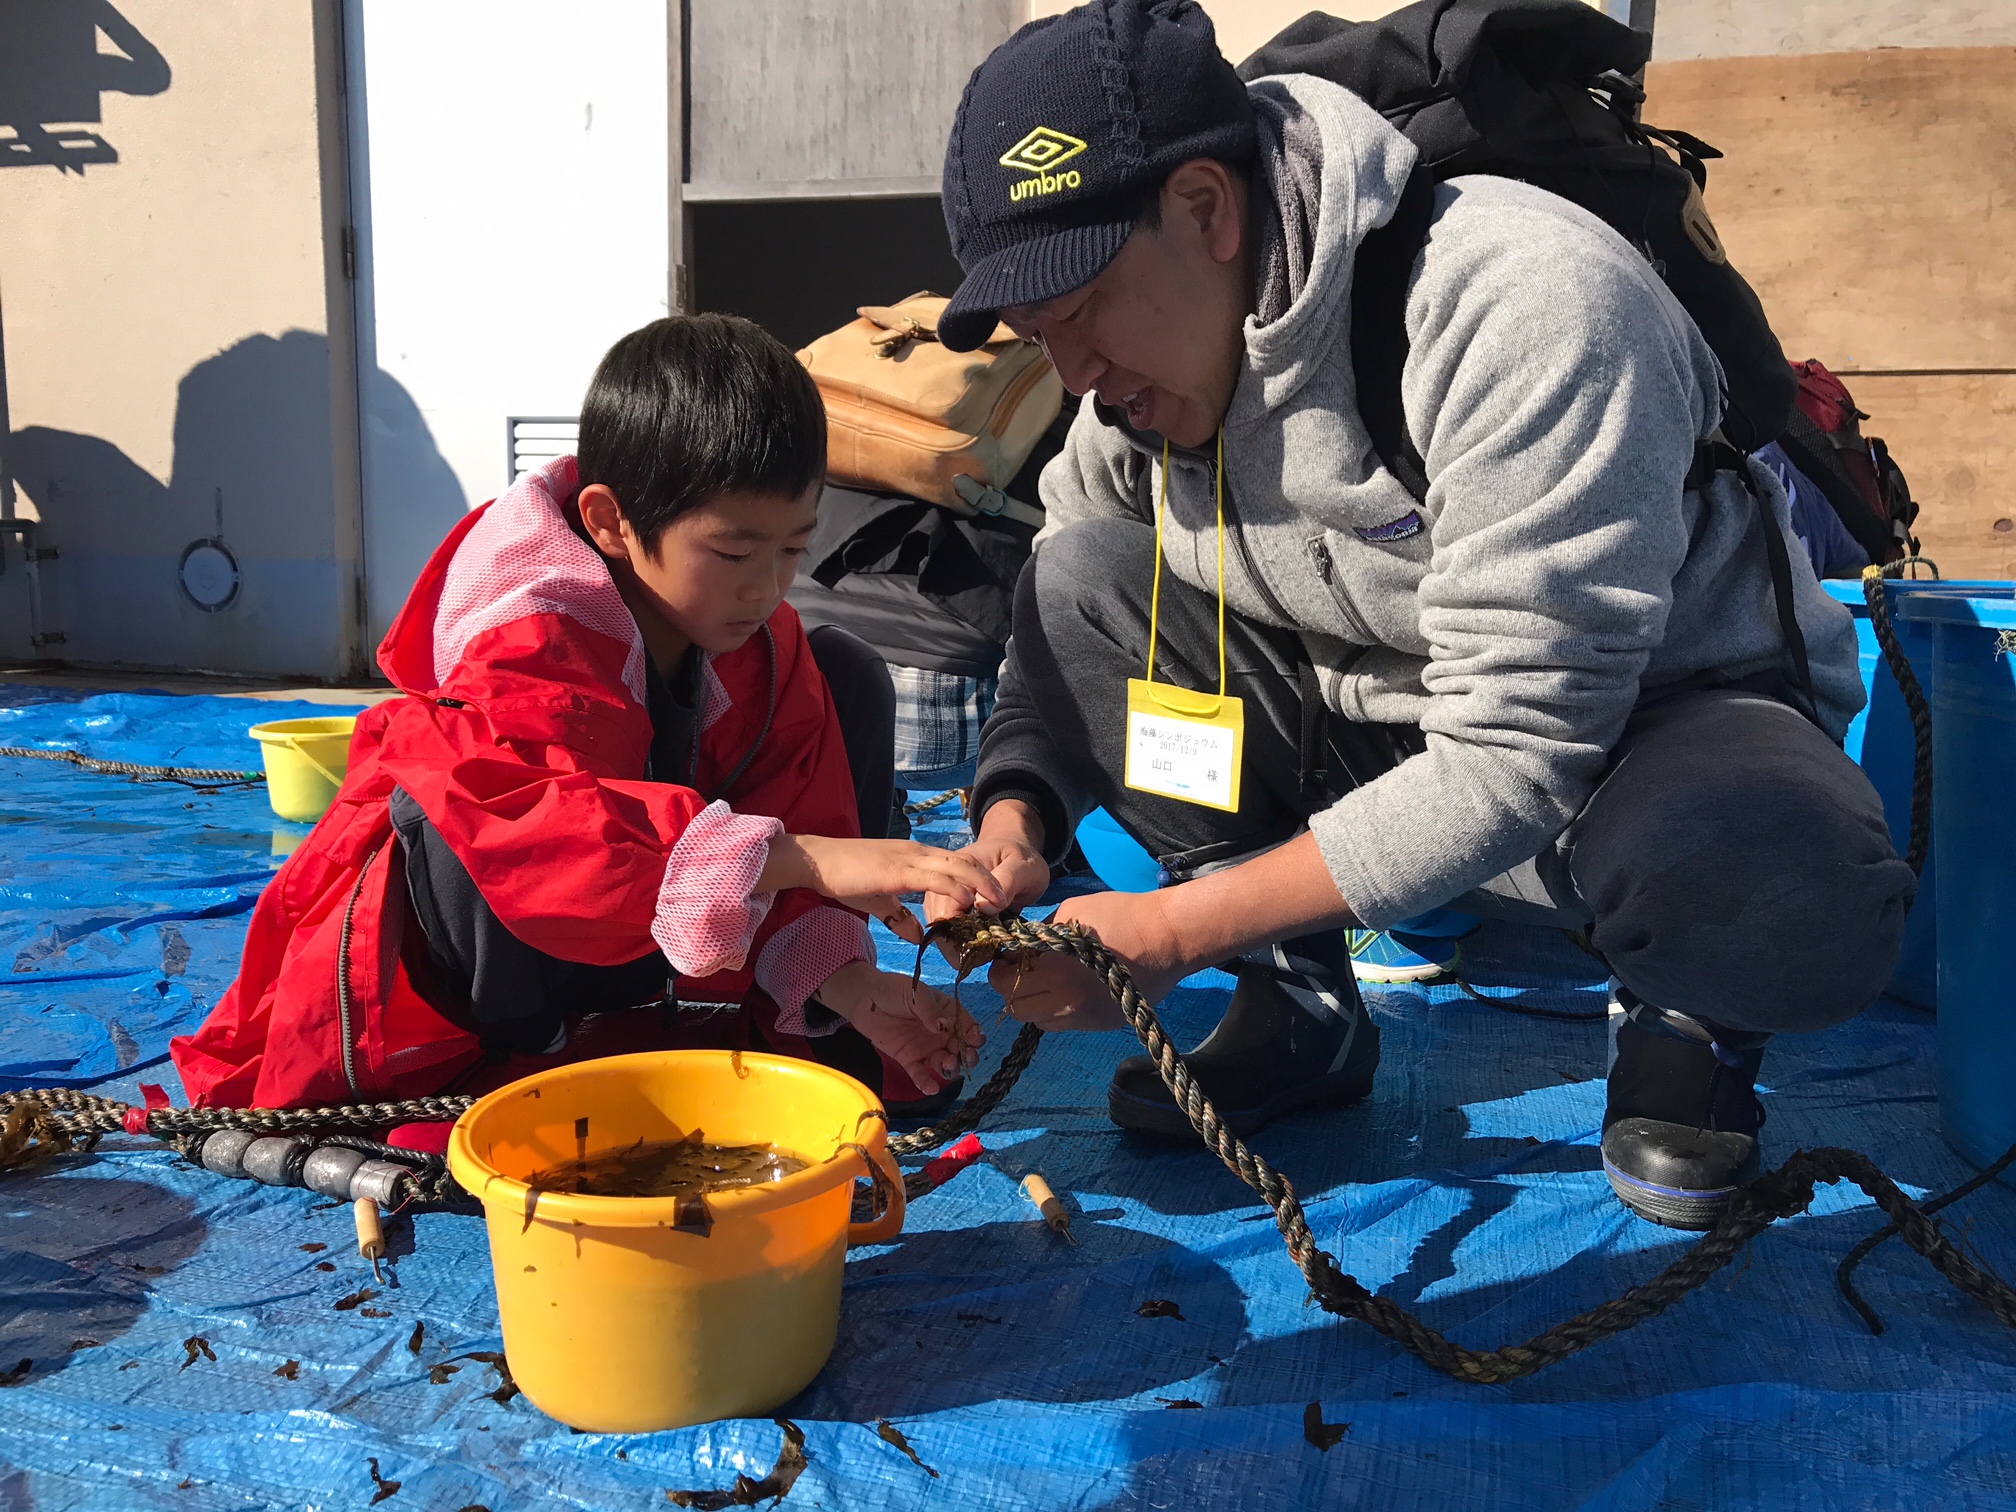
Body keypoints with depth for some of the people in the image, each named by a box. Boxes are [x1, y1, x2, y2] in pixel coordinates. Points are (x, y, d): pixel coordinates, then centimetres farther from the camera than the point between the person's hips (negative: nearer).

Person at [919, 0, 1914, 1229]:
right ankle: (1300, 1006, -3)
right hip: (1371, 715, 6)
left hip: (1648, 713, -5)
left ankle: (1690, 1027, -1)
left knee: (1792, 903, -40)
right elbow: (1060, 607, 3)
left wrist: (1173, 929, -30)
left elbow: (1515, 760, -32)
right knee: (1081, 579, -14)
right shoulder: (1153, 342, -8)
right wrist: (1012, 826, -17)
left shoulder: (1524, 302, -30)